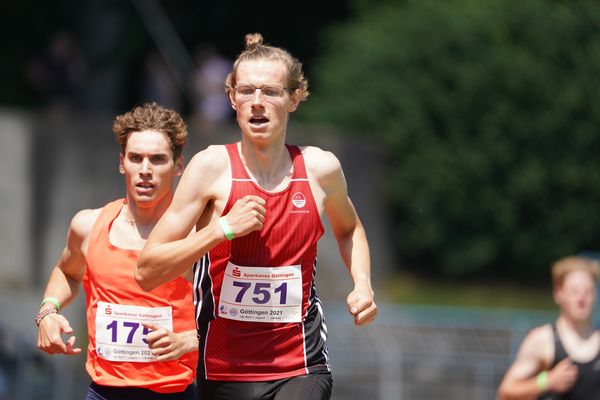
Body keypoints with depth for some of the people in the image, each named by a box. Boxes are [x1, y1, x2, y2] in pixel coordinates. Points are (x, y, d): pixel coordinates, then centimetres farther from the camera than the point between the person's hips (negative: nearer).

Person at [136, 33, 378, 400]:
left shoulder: (320, 169, 3)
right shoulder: (212, 167, -5)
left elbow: (348, 228, 28)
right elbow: (147, 271, -9)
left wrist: (362, 284, 10)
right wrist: (223, 229, -18)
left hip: (302, 369, 0)